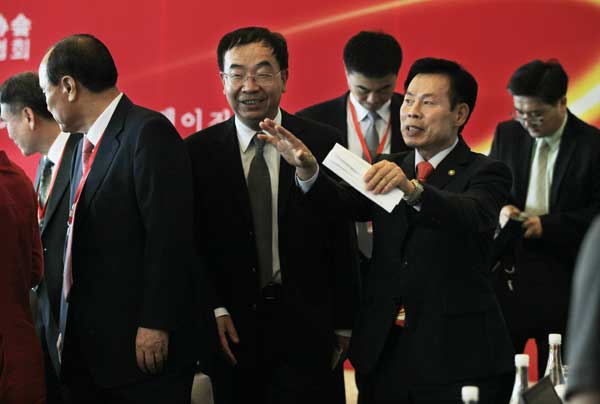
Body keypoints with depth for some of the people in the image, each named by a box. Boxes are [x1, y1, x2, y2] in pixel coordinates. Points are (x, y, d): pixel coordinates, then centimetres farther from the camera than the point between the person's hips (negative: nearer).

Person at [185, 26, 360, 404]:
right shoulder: (199, 151, 1)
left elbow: (342, 242, 0)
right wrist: (213, 311, -7)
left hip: (307, 330, -1)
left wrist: (344, 326, 1)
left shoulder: (323, 143, -2)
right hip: (233, 330, 1)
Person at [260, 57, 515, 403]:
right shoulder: (389, 171, 13)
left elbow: (472, 216, -24)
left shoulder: (486, 174, -2)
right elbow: (342, 203, -6)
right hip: (384, 352, 4)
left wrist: (412, 189, -41)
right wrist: (307, 168, -26)